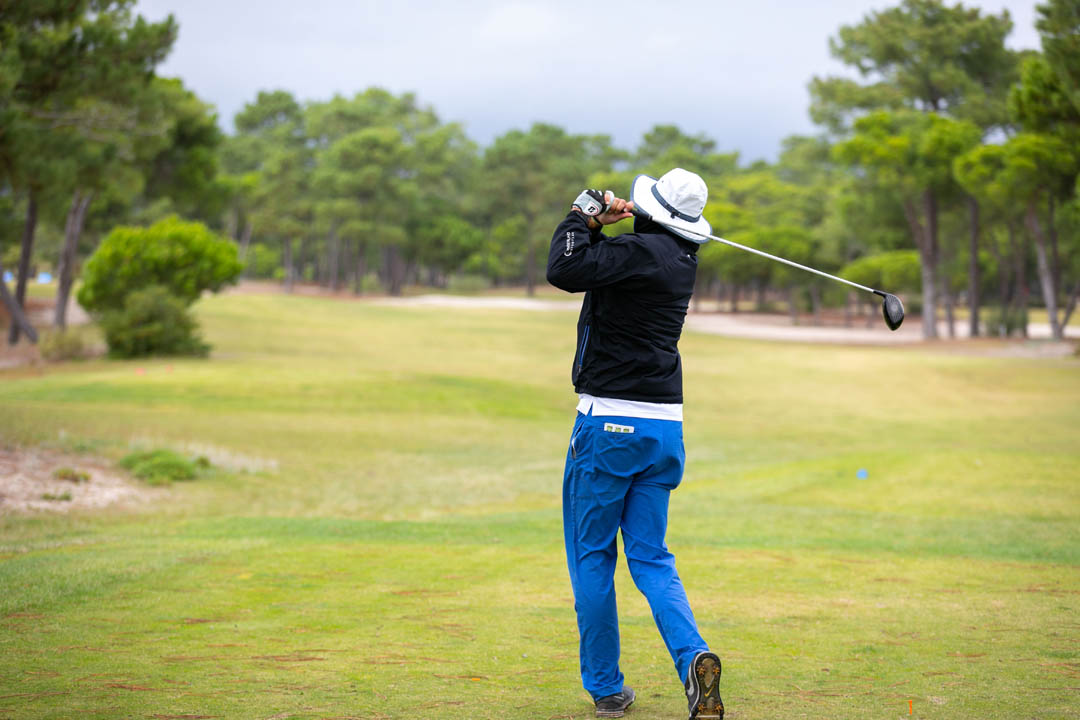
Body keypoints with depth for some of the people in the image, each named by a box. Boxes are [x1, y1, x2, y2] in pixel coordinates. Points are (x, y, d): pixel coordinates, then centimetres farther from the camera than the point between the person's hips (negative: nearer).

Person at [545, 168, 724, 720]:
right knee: (651, 558, 10)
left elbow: (565, 270, -24)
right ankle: (692, 657, -14)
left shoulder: (640, 250, -14)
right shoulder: (682, 258, 11)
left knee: (592, 555, 7)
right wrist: (600, 219, 4)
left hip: (608, 425, -7)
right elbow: (603, 261, 23)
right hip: (665, 427, 7)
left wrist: (585, 216, -10)